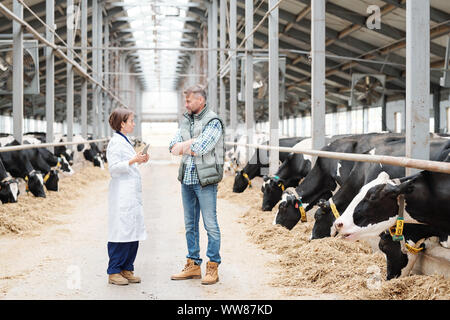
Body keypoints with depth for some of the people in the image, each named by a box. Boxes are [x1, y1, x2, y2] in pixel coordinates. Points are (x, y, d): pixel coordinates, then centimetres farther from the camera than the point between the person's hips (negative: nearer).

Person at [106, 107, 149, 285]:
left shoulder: (125, 141, 18)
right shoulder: (115, 142, -11)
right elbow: (113, 167, -17)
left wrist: (140, 161, 13)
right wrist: (132, 161, -25)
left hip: (132, 195, 9)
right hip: (121, 196, -9)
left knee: (133, 232, 10)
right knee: (121, 232, -5)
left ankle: (127, 269, 18)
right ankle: (114, 272, 3)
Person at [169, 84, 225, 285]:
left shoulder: (213, 122, -9)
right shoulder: (186, 120, 13)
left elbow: (200, 149, -20)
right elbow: (173, 147, 4)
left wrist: (183, 146, -3)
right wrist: (193, 143, -10)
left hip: (205, 181, -7)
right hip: (186, 180, 7)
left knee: (210, 224, -2)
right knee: (190, 224, 12)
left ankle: (213, 267, 5)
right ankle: (193, 266, 22)